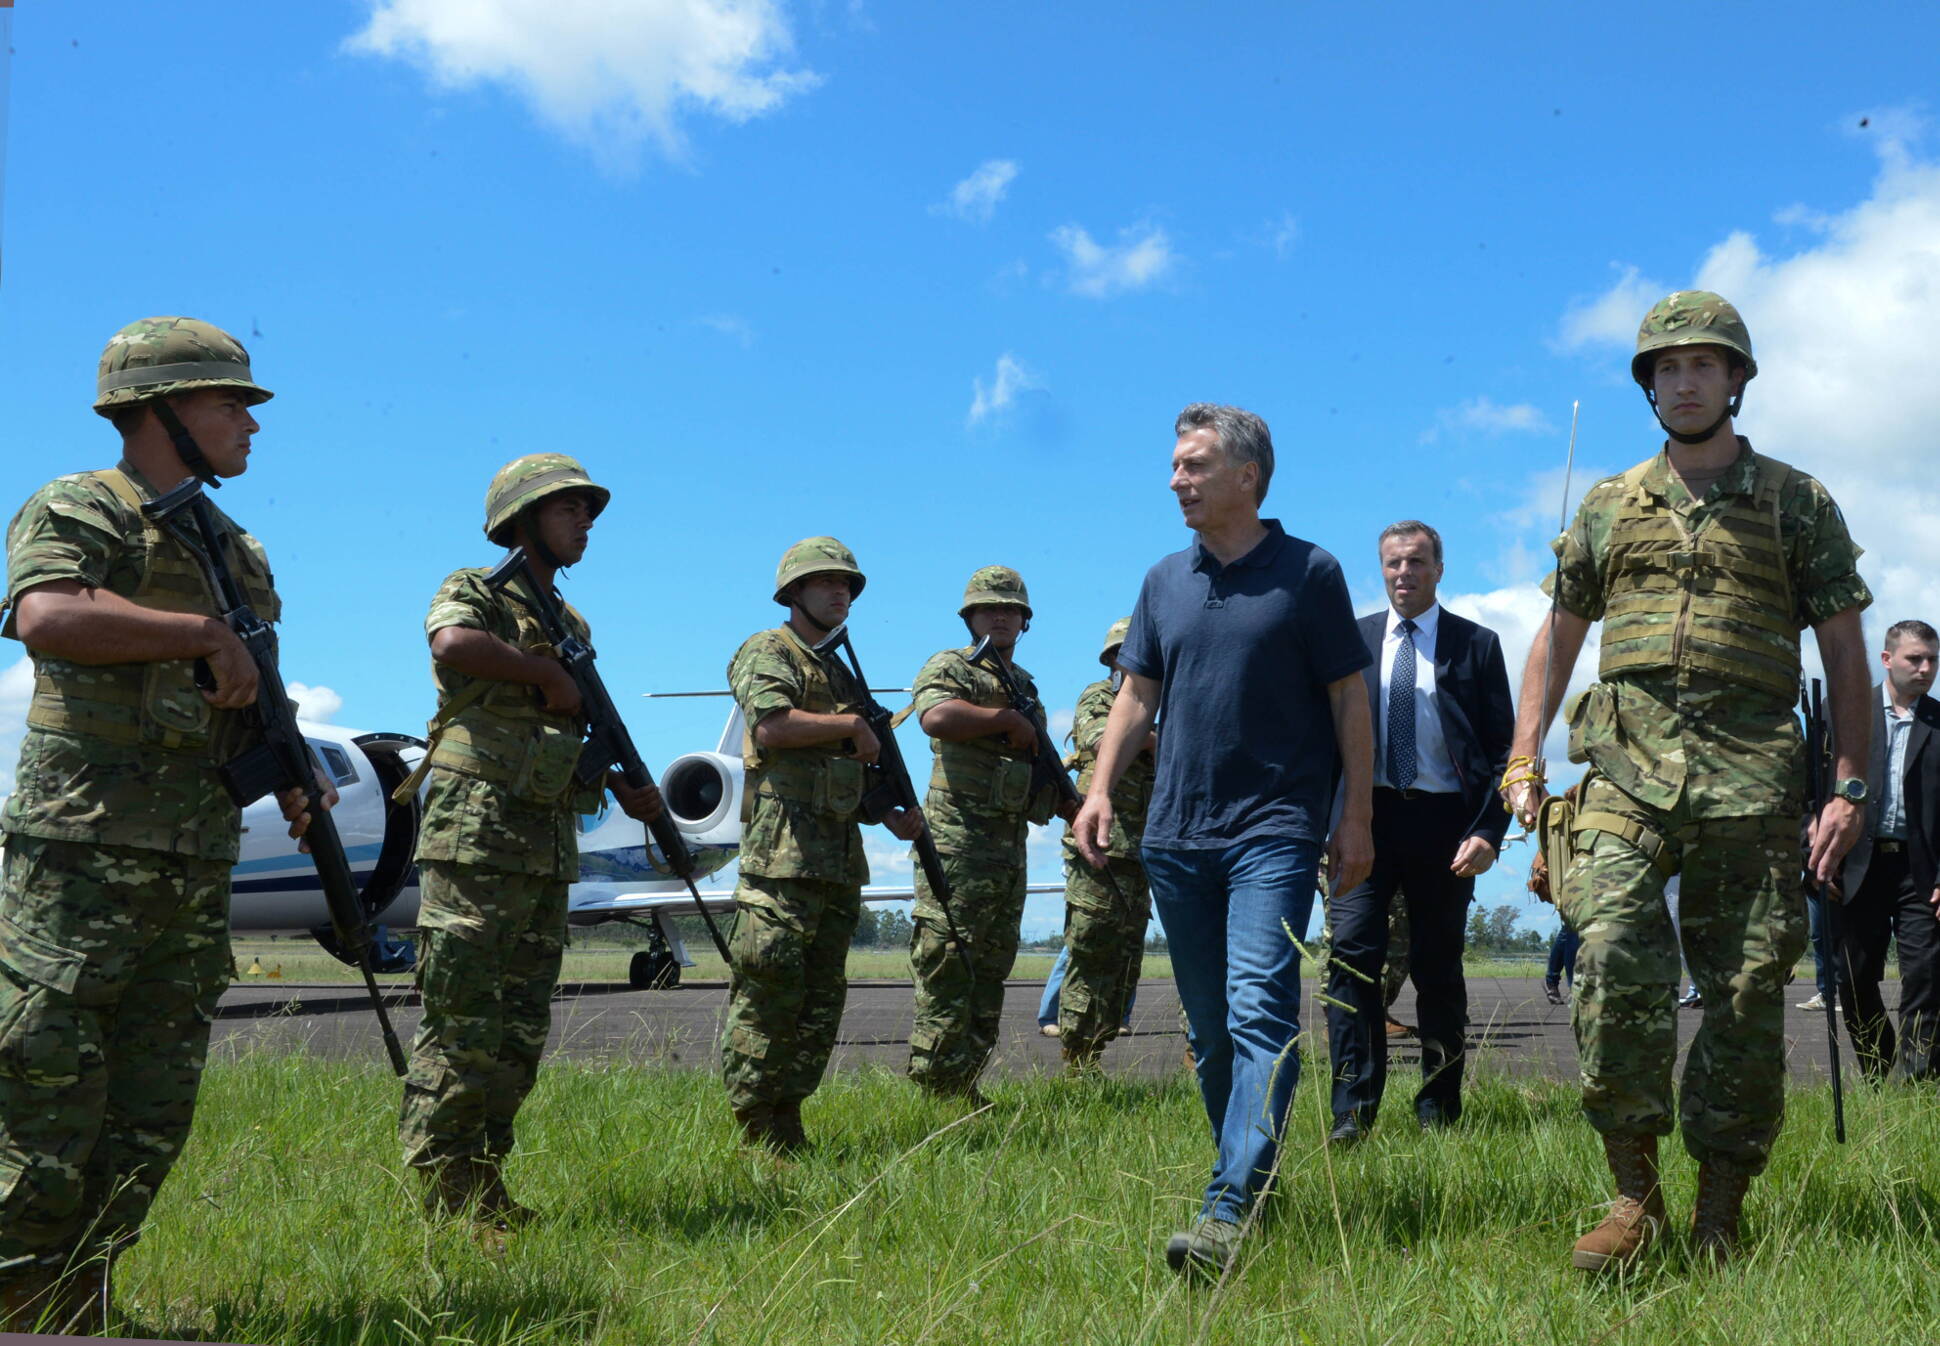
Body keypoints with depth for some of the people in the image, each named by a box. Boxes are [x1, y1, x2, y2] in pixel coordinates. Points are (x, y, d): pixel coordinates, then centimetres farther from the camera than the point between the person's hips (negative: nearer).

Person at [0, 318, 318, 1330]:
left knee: (148, 1130, 7)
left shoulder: (237, 551, 20)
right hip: (81, 857, -7)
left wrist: (294, 780, 10)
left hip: (196, 872, 7)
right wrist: (208, 632, -16)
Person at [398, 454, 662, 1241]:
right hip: (476, 835, -8)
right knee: (461, 1026, -8)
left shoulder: (571, 625, 22)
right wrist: (545, 670, -13)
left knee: (520, 1032, 9)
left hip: (549, 845, 8)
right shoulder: (474, 591, 0)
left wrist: (622, 785, 11)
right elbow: (452, 645, -25)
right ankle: (439, 1199, -5)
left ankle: (485, 1192, 15)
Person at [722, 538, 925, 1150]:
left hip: (839, 859, 9)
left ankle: (788, 1121, 14)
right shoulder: (767, 652, 0)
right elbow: (771, 726, -19)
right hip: (781, 853, -9)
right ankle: (754, 1132, -7)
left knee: (821, 1000, 8)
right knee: (769, 995, -10)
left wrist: (893, 817, 11)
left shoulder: (841, 673, 25)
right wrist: (853, 724, -9)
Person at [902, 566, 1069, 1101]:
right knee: (948, 964, -10)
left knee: (990, 974, 10)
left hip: (1010, 846, 8)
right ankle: (936, 1090, -8)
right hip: (958, 841, -8)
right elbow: (936, 716, -26)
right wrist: (1009, 720, -16)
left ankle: (965, 1089, 16)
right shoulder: (951, 667, -2)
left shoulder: (1025, 685, 22)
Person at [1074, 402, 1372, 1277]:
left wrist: (1356, 819, -4)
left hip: (1274, 828, -5)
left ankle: (1229, 1212, -24)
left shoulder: (1308, 573, 0)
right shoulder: (1165, 581, 13)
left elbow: (1349, 701, 0)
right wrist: (1101, 788, 2)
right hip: (1177, 834, 6)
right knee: (1210, 1030, 10)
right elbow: (1137, 695, 16)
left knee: (1260, 1015, -17)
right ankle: (1254, 1167, 26)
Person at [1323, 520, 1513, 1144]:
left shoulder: (1476, 645, 6)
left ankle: (1438, 1110, 17)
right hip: (1366, 814, 1)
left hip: (1444, 821, -1)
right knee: (1353, 950, -12)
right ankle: (1353, 1110, -8)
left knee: (1438, 967, 5)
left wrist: (1488, 832, -7)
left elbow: (1503, 747, 4)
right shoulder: (1353, 640, 11)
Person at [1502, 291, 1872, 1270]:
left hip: (1750, 771, -1)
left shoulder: (1794, 502, 11)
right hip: (1627, 759, 1)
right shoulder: (1610, 506, 16)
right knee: (1613, 957, -18)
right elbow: (1558, 633, 20)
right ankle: (1634, 1192, -10)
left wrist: (1849, 786, -1)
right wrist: (1523, 760, 9)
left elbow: (1843, 647, 8)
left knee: (1747, 988, -1)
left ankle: (1720, 1213, 10)